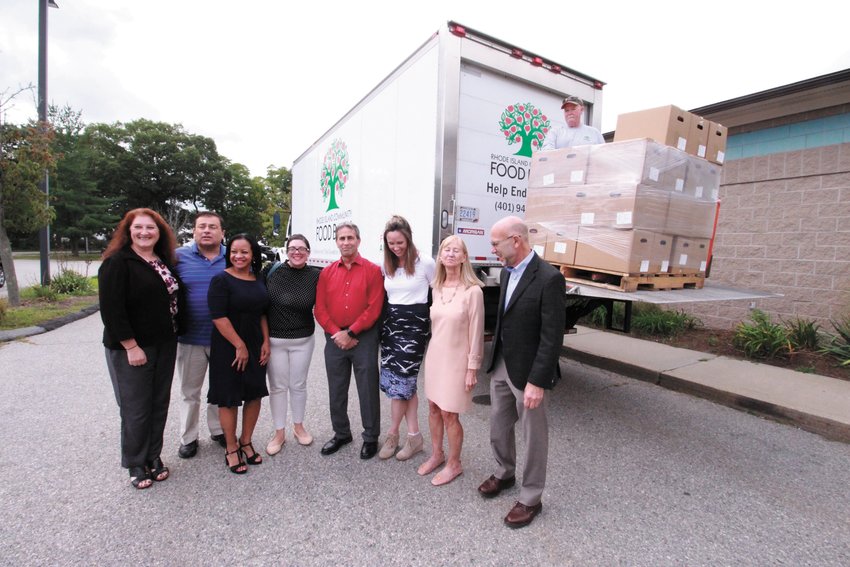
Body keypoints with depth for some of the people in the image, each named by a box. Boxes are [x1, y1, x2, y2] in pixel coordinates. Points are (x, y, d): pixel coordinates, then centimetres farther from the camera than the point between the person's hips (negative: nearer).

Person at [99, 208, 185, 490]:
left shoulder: (165, 262, 9)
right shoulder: (117, 263, -10)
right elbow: (111, 310, -16)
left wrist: (175, 337, 11)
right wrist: (131, 346, -18)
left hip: (165, 347, 6)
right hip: (131, 349, -6)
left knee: (159, 405, 13)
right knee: (136, 409, 5)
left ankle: (154, 456, 30)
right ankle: (135, 465, 24)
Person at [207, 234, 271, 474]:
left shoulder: (258, 281, 7)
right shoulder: (221, 280, -11)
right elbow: (218, 316, -17)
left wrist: (265, 342, 3)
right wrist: (239, 345, -16)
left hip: (256, 346, 6)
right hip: (228, 347, -6)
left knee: (255, 394, 12)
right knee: (229, 398, 6)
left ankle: (246, 442, 31)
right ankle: (231, 449, 24)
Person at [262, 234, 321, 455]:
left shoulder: (315, 275, -6)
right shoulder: (272, 270, -6)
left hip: (303, 340, 0)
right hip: (274, 339, 0)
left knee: (298, 385, 14)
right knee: (277, 386, 10)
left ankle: (298, 426, 35)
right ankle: (279, 432, 28)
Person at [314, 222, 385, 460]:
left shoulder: (372, 270, -4)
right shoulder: (327, 273, 7)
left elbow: (374, 308, -11)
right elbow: (320, 309, 2)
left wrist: (350, 333, -13)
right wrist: (337, 334, -10)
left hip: (364, 338, -3)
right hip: (335, 339, 4)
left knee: (368, 390, 6)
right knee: (336, 391, 15)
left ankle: (370, 438, 24)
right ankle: (341, 434, 34)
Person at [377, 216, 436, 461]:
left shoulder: (425, 263, -7)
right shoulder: (385, 265, 8)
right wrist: (384, 318, 7)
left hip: (415, 323, -5)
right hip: (390, 321, 5)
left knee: (399, 378, -4)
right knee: (403, 379, 6)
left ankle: (392, 434, 16)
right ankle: (413, 435, 19)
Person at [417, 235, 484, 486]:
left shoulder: (473, 291, -16)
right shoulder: (437, 288, 3)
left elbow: (476, 333, -13)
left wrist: (472, 368, -11)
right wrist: (432, 352, 13)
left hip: (456, 359, -6)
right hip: (434, 355, 6)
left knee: (449, 414, 5)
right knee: (433, 408, 17)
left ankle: (454, 464, 29)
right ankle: (437, 454, 39)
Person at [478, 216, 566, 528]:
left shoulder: (549, 278, -21)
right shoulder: (507, 272, 3)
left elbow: (552, 337, -21)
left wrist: (537, 382, -21)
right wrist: (495, 359, 14)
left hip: (528, 371, -7)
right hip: (501, 364, 8)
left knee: (533, 437, 13)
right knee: (498, 427, 22)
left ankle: (531, 498, 33)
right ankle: (504, 474, 47)